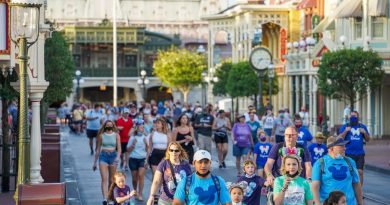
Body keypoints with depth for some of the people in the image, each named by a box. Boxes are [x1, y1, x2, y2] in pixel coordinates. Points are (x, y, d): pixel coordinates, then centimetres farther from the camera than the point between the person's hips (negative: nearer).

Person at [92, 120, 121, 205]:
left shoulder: (116, 135, 5)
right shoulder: (101, 136, 7)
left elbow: (119, 148, -1)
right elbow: (98, 149, 12)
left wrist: (118, 157, -21)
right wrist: (95, 162, 13)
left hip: (113, 156, 1)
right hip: (103, 156, 0)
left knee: (111, 180, 6)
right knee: (104, 179, -13)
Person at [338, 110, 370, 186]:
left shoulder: (362, 126, 11)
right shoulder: (345, 126, 5)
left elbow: (367, 140, 11)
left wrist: (364, 132, -7)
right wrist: (345, 131, -17)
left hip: (360, 153, 1)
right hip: (348, 153, -1)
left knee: (360, 171, -3)